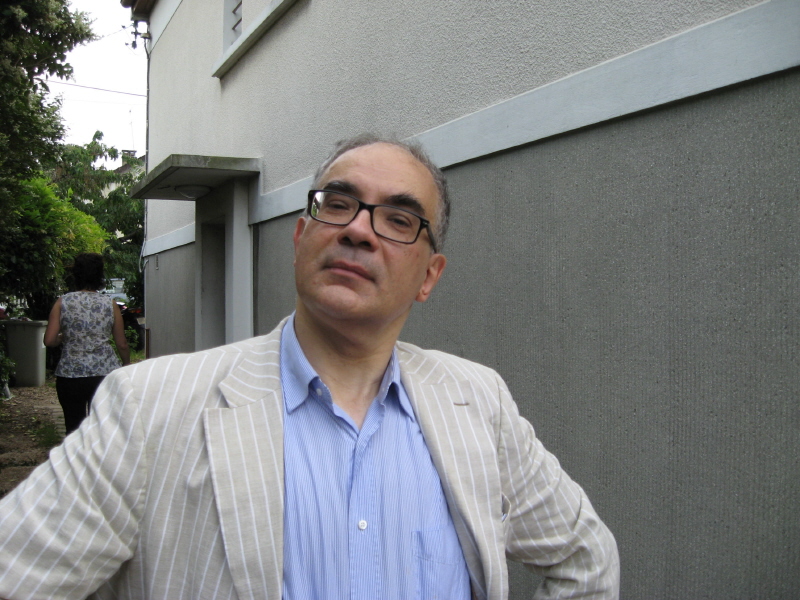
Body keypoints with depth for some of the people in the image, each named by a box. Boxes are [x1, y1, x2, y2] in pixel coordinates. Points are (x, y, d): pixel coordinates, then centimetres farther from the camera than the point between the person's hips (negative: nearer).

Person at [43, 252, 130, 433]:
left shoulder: (62, 302, 0)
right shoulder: (110, 305, 1)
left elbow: (49, 340, -6)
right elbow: (122, 344, 4)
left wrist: (64, 338, 15)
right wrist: (127, 364, 21)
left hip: (70, 374, 0)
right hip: (105, 373, 0)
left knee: (74, 427, 11)